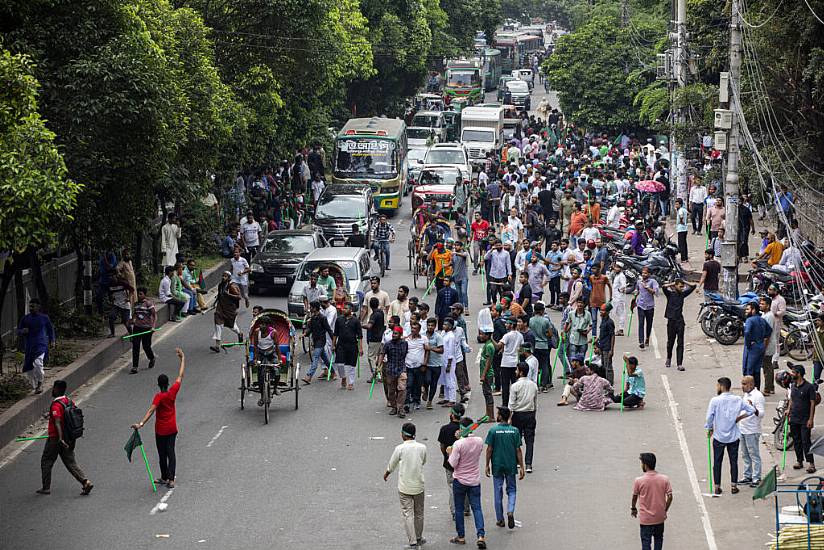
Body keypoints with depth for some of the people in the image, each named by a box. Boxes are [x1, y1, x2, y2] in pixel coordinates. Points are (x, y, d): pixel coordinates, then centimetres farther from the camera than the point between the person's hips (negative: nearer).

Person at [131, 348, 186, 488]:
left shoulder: (159, 396, -19)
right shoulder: (173, 391, -8)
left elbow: (151, 410, -33)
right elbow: (180, 376, 4)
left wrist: (141, 423, -43)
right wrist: (182, 358, 13)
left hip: (161, 430, -3)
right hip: (172, 429, 3)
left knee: (162, 454, 10)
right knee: (171, 453, 4)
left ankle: (164, 478, 20)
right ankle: (171, 479, -3)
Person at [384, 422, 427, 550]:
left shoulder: (400, 448, -14)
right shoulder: (422, 447, -6)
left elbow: (391, 465, -1)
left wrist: (386, 474, 20)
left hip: (404, 487, -3)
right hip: (419, 486, 3)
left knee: (407, 514, 3)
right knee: (419, 513, 17)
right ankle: (419, 538, 30)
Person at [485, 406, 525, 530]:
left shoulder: (493, 431, -10)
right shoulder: (515, 431, -5)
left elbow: (489, 449, -8)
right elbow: (518, 450, -4)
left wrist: (487, 465, 2)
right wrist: (521, 467, 2)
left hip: (497, 466, -1)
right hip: (511, 465, 1)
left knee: (498, 493, 10)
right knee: (512, 490, 15)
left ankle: (500, 520, 15)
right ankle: (510, 512, -8)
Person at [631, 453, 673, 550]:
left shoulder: (639, 481, -15)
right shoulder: (664, 479, -9)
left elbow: (634, 497, -1)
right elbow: (670, 497, -6)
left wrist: (633, 509, 18)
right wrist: (665, 510, 10)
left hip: (645, 519, -3)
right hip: (660, 517, 3)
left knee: (646, 542, 6)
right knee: (658, 539, 23)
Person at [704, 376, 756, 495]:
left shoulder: (715, 400, -13)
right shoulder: (737, 400, -3)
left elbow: (709, 417, -15)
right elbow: (752, 410, -2)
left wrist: (710, 429, 1)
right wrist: (740, 417, 5)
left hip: (719, 436, -2)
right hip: (733, 436, 2)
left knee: (717, 462, 9)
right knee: (733, 461, 11)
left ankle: (717, 487, 12)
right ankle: (734, 486, 13)